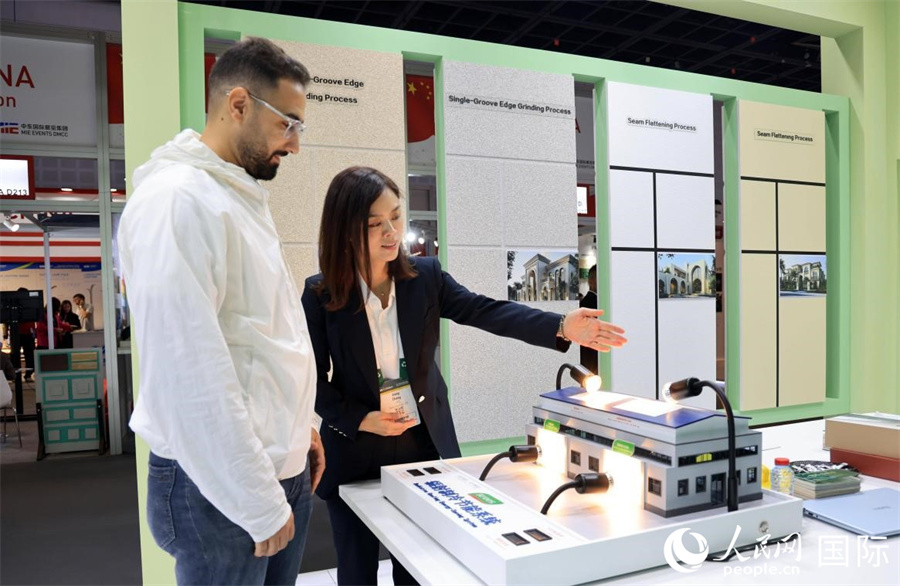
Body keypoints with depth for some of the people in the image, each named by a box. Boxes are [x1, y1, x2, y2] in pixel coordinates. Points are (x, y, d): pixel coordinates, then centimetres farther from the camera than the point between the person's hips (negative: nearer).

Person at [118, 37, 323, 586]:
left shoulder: (243, 199, 11)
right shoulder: (176, 201, -18)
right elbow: (189, 377, -22)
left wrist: (301, 425, 14)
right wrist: (259, 505, -17)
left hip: (286, 467, 8)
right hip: (222, 486, -8)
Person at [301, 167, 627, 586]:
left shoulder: (425, 276, -5)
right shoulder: (320, 294, -11)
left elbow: (485, 311, -14)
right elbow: (314, 380, -6)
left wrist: (562, 327, -27)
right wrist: (363, 421, -19)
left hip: (424, 442, 2)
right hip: (355, 453, -1)